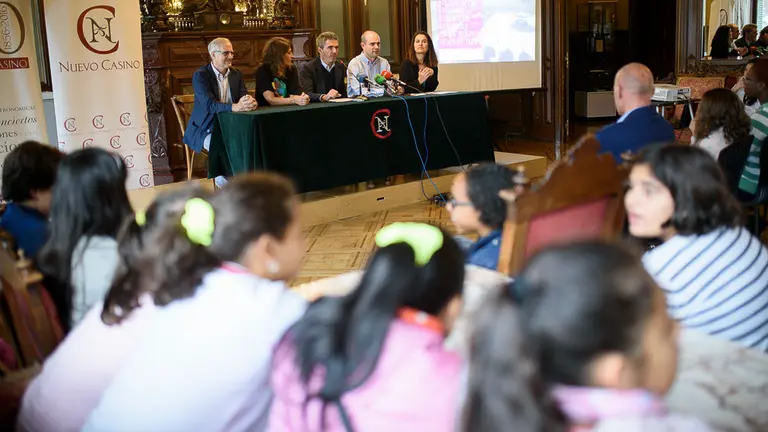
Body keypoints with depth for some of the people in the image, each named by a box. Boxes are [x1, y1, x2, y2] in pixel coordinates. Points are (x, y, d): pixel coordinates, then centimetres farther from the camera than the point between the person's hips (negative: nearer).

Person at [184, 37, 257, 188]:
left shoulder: (236, 74, 9)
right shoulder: (200, 75, -10)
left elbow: (244, 97, 0)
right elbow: (209, 104, -24)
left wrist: (250, 102, -27)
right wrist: (235, 107, -41)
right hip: (206, 130, -5)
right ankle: (223, 184, -14)